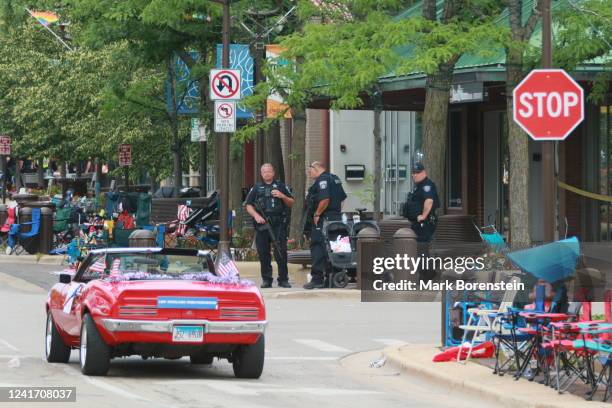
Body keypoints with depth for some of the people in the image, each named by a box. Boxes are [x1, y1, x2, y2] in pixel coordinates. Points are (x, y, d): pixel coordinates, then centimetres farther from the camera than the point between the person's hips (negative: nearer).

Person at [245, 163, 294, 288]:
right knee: (263, 253, 2)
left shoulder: (280, 186, 14)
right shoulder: (256, 188, 17)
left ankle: (283, 279, -3)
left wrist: (282, 196, -6)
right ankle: (266, 279, 8)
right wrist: (256, 215, -6)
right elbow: (249, 205, 12)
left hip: (278, 225, -2)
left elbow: (291, 203, 13)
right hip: (262, 225, 2)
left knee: (281, 252, -8)